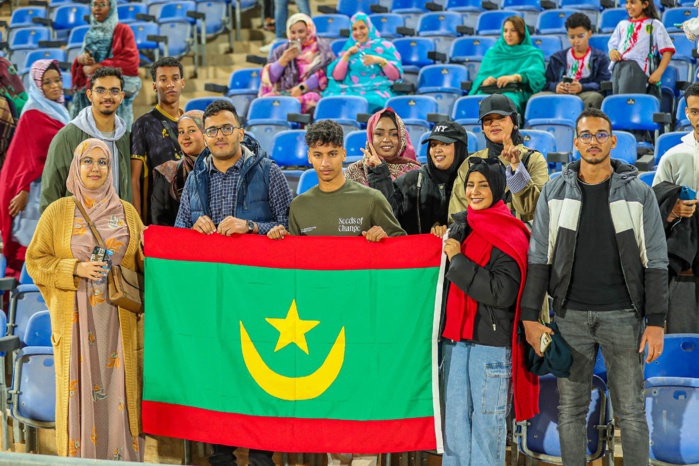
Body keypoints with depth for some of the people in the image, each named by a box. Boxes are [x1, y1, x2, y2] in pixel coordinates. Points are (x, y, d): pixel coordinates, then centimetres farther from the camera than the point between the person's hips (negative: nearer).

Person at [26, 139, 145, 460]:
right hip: (75, 320, -1)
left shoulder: (126, 212, 10)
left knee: (119, 390, 1)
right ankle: (78, 456, 9)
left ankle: (123, 458, 9)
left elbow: (144, 262, 14)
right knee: (80, 390, -1)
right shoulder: (58, 212, 5)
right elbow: (35, 261, 3)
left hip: (120, 321, 1)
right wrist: (76, 269, -11)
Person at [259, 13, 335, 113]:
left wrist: (301, 88, -14)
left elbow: (324, 73, -4)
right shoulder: (282, 50, 20)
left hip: (311, 92, -3)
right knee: (267, 100, -32)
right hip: (282, 93, 3)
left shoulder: (321, 48, 11)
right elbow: (269, 77, 12)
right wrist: (283, 60, -4)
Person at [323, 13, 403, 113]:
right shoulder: (349, 47, 19)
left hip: (378, 91, -2)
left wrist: (381, 61, -14)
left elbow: (396, 76, 1)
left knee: (371, 101, -37)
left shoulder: (384, 46, 9)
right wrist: (347, 55, -1)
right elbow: (336, 77, 9)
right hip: (350, 91, 2)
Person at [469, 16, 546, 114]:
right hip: (489, 90, 2)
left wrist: (514, 77, -20)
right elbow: (481, 75, 19)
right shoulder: (492, 52, 29)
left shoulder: (532, 54, 18)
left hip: (515, 93, -2)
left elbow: (537, 74, -2)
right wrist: (485, 81, -8)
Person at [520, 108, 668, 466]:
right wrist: (530, 316, -2)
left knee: (630, 410, 2)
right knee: (570, 409, 7)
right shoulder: (555, 192, 4)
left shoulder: (638, 193, 1)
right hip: (570, 315, 1)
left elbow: (656, 262, 0)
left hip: (622, 315, -1)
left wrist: (656, 322, -6)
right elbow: (539, 257, 4)